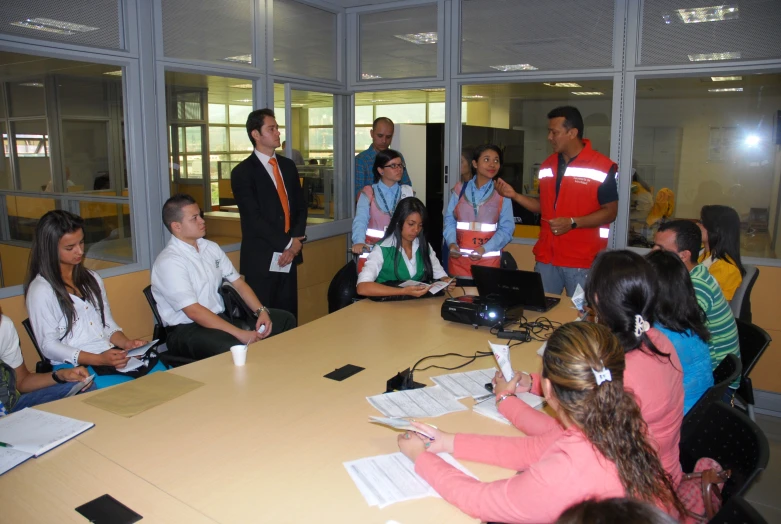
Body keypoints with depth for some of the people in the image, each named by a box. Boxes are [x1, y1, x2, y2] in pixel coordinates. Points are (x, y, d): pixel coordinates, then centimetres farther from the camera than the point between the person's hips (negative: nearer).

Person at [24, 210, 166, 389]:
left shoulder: (92, 279, 19)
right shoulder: (41, 290, -2)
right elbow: (49, 346, -6)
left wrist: (126, 343, -3)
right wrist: (99, 359, -18)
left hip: (112, 355, 6)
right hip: (74, 367, -6)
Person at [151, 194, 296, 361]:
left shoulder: (211, 248, 7)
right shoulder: (168, 262, -16)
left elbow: (239, 283, 10)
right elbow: (194, 312, -23)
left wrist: (261, 311, -8)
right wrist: (240, 333, -26)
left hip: (220, 317, 8)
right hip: (186, 330, -8)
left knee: (285, 319, -3)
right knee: (235, 348, -38)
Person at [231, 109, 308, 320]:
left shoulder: (288, 166, 13)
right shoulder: (242, 172, -7)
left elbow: (300, 206, 13)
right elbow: (254, 219, -14)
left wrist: (297, 240, -3)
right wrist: (288, 244, -12)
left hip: (288, 255, 5)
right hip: (261, 259, -5)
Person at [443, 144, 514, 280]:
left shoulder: (501, 193, 2)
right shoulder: (460, 189, 6)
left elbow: (507, 228, -3)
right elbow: (449, 220, 6)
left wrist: (485, 249, -16)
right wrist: (451, 243, -13)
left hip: (488, 259, -1)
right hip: (459, 258, 1)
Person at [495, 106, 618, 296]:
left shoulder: (602, 167, -9)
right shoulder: (547, 165, 11)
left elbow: (610, 212, -9)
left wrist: (572, 223, -20)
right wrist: (514, 195, 3)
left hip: (582, 262, -5)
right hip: (546, 259, 5)